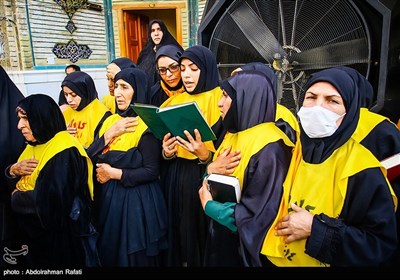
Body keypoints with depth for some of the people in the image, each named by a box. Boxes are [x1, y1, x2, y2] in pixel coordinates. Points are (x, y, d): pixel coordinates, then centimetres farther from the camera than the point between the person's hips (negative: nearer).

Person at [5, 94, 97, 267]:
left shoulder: (64, 152, -24)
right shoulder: (33, 147, 6)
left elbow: (50, 201, -31)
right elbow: (11, 186, 10)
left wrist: (17, 198, -13)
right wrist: (13, 170, -12)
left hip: (63, 236, -8)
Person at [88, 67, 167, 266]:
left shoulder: (146, 125, -15)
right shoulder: (111, 120, 6)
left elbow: (152, 171, -18)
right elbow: (91, 157, 0)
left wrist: (114, 173, -14)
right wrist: (110, 134, -12)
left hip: (136, 202, -7)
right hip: (108, 198, 7)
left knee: (135, 257, 9)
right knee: (109, 254, 22)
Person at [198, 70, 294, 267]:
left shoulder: (268, 149, -25)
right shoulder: (235, 134, 2)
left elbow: (258, 215, -27)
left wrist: (209, 206, -15)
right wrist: (211, 169, -16)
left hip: (248, 249, -7)